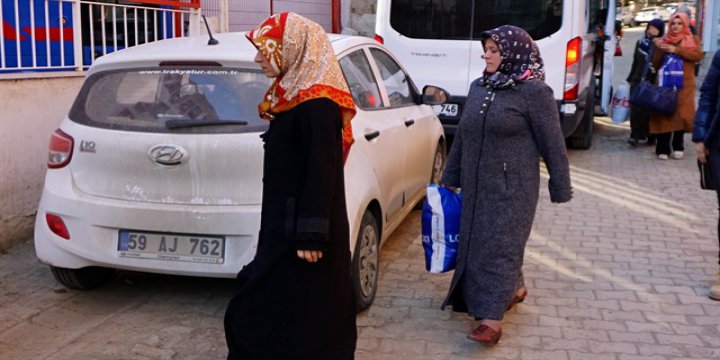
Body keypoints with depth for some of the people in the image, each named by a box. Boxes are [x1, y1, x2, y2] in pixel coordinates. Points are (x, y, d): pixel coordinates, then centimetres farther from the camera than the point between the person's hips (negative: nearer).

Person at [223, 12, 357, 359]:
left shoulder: (317, 105, -19)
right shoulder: (293, 94, 11)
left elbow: (322, 172, -22)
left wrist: (311, 235, -22)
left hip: (303, 226, -10)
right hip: (287, 222, 10)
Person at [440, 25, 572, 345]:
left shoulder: (533, 92, -11)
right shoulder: (478, 88, 8)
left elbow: (552, 143, -8)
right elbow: (462, 137, 15)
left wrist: (560, 188, -6)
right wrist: (449, 178, 18)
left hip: (512, 186, -7)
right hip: (476, 184, 7)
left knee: (499, 245, -7)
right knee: (477, 242, 13)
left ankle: (492, 320, -4)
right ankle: (515, 289, 35)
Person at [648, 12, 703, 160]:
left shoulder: (693, 40, 10)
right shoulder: (663, 40, 13)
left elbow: (698, 55, -9)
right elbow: (656, 64, 9)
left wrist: (676, 50, -18)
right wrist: (659, 49, -8)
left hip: (684, 84, -1)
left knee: (681, 114, -4)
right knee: (664, 114, -6)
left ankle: (678, 146, 10)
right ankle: (663, 148, -3)